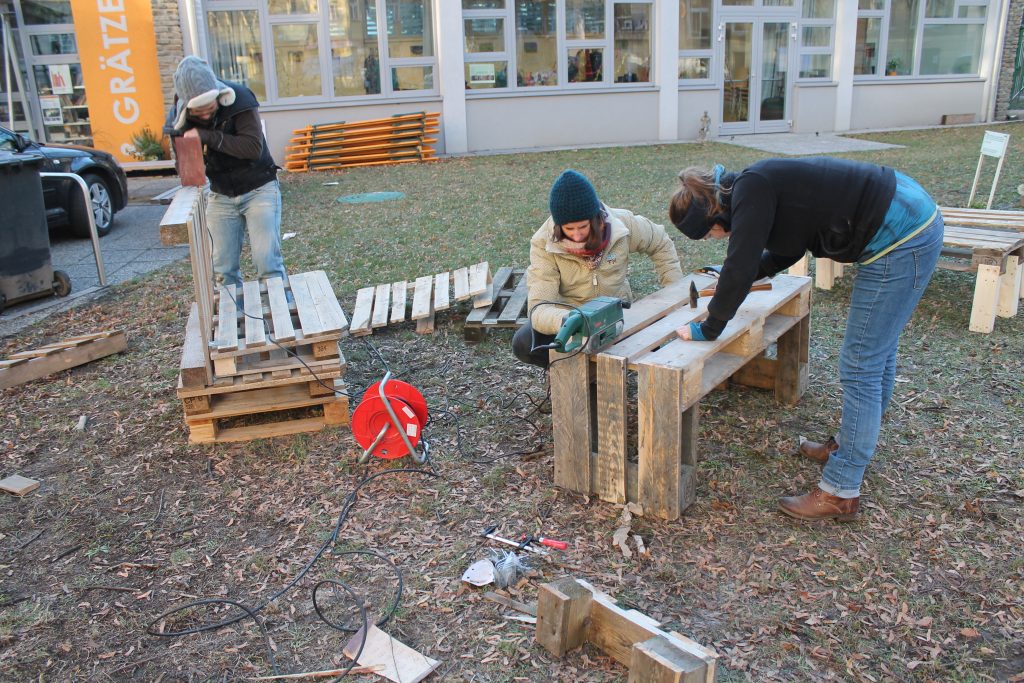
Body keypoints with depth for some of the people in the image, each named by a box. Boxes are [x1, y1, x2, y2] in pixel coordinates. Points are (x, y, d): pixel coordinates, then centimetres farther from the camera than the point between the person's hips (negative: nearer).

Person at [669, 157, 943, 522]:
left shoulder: (750, 190, -17)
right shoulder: (761, 183, 12)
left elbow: (741, 266, -20)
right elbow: (787, 249, 25)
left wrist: (709, 328, -9)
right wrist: (730, 284, 29)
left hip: (900, 239, -10)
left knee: (860, 367, -5)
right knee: (878, 352, 22)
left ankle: (841, 493, 4)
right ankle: (852, 445, 41)